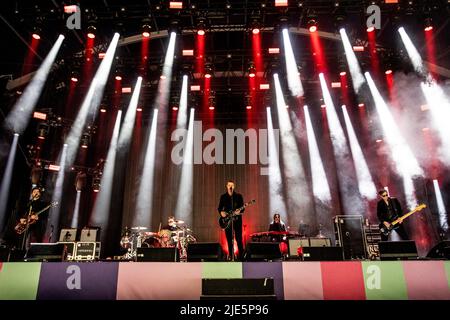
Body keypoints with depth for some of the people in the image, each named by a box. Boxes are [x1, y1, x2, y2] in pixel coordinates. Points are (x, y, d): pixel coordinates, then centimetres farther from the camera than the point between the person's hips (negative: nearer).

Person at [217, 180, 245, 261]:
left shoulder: (239, 196, 5)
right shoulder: (223, 196, 9)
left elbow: (242, 207, 2)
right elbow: (219, 207, 12)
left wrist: (240, 211, -18)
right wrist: (221, 212, -8)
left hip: (237, 219, -2)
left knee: (239, 239, -5)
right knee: (229, 240, 5)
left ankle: (241, 256, 3)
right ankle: (231, 256, 13)